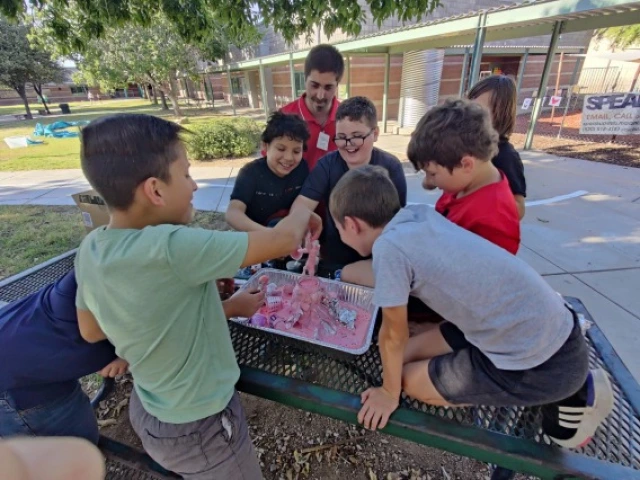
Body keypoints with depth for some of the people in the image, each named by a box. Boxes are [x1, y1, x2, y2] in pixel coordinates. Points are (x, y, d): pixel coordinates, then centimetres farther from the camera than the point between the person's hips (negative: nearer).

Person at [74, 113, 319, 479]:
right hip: (197, 428, -6)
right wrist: (304, 215, -7)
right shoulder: (170, 247, -35)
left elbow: (91, 331, 2)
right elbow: (282, 240, -32)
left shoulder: (91, 248, -10)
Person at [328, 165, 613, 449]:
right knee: (410, 354, 12)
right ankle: (560, 388, 18)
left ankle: (569, 396, 9)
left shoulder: (388, 247, -21)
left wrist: (389, 393, 7)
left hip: (542, 365, -7)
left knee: (411, 380, 5)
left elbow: (394, 335, -9)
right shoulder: (420, 214, 0)